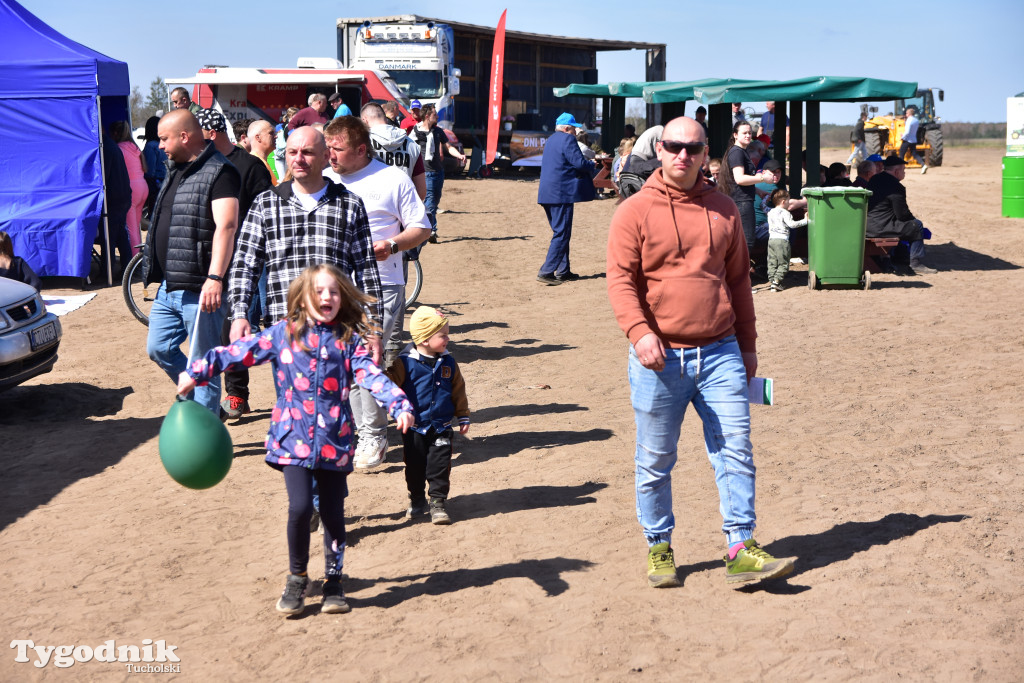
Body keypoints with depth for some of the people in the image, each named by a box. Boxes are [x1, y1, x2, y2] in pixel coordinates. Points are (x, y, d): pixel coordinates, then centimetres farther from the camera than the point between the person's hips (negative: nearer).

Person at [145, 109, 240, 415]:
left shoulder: (219, 172, -12)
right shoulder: (177, 171, 18)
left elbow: (226, 226, -23)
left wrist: (215, 278, -32)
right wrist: (157, 273, 27)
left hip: (199, 290, -10)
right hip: (168, 287, 10)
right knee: (159, 349, 14)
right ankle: (202, 401, 29)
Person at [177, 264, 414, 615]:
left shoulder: (348, 339, 5)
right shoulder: (282, 334, 3)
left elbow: (370, 375, -5)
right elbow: (237, 353, 8)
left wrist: (399, 405, -19)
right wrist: (196, 372, 6)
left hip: (334, 442, 1)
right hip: (294, 438, -1)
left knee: (333, 514, 5)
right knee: (300, 508, -13)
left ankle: (334, 583, 24)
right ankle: (297, 578, 10)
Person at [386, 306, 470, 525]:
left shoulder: (448, 362, 1)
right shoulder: (405, 362, -11)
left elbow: (458, 390, 9)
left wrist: (463, 416, 12)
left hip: (442, 427, 2)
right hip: (415, 427, -2)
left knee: (440, 465, -1)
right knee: (415, 466, 9)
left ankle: (438, 502, 10)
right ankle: (416, 500, 27)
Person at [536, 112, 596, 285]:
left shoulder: (551, 139, 19)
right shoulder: (568, 139, -10)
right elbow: (579, 163, -18)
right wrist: (592, 165, 4)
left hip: (547, 193, 10)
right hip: (562, 193, -10)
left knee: (560, 233, 16)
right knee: (562, 234, -7)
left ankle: (563, 271, 19)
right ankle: (546, 272, -12)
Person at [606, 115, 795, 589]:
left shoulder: (723, 210, 12)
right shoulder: (635, 211, -1)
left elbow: (738, 280, 17)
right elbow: (620, 280, -8)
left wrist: (747, 345, 16)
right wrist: (639, 331, -24)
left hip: (720, 354, 3)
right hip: (660, 358, -3)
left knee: (736, 450, -1)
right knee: (655, 462, 6)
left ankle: (741, 551, 5)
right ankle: (659, 550, 20)